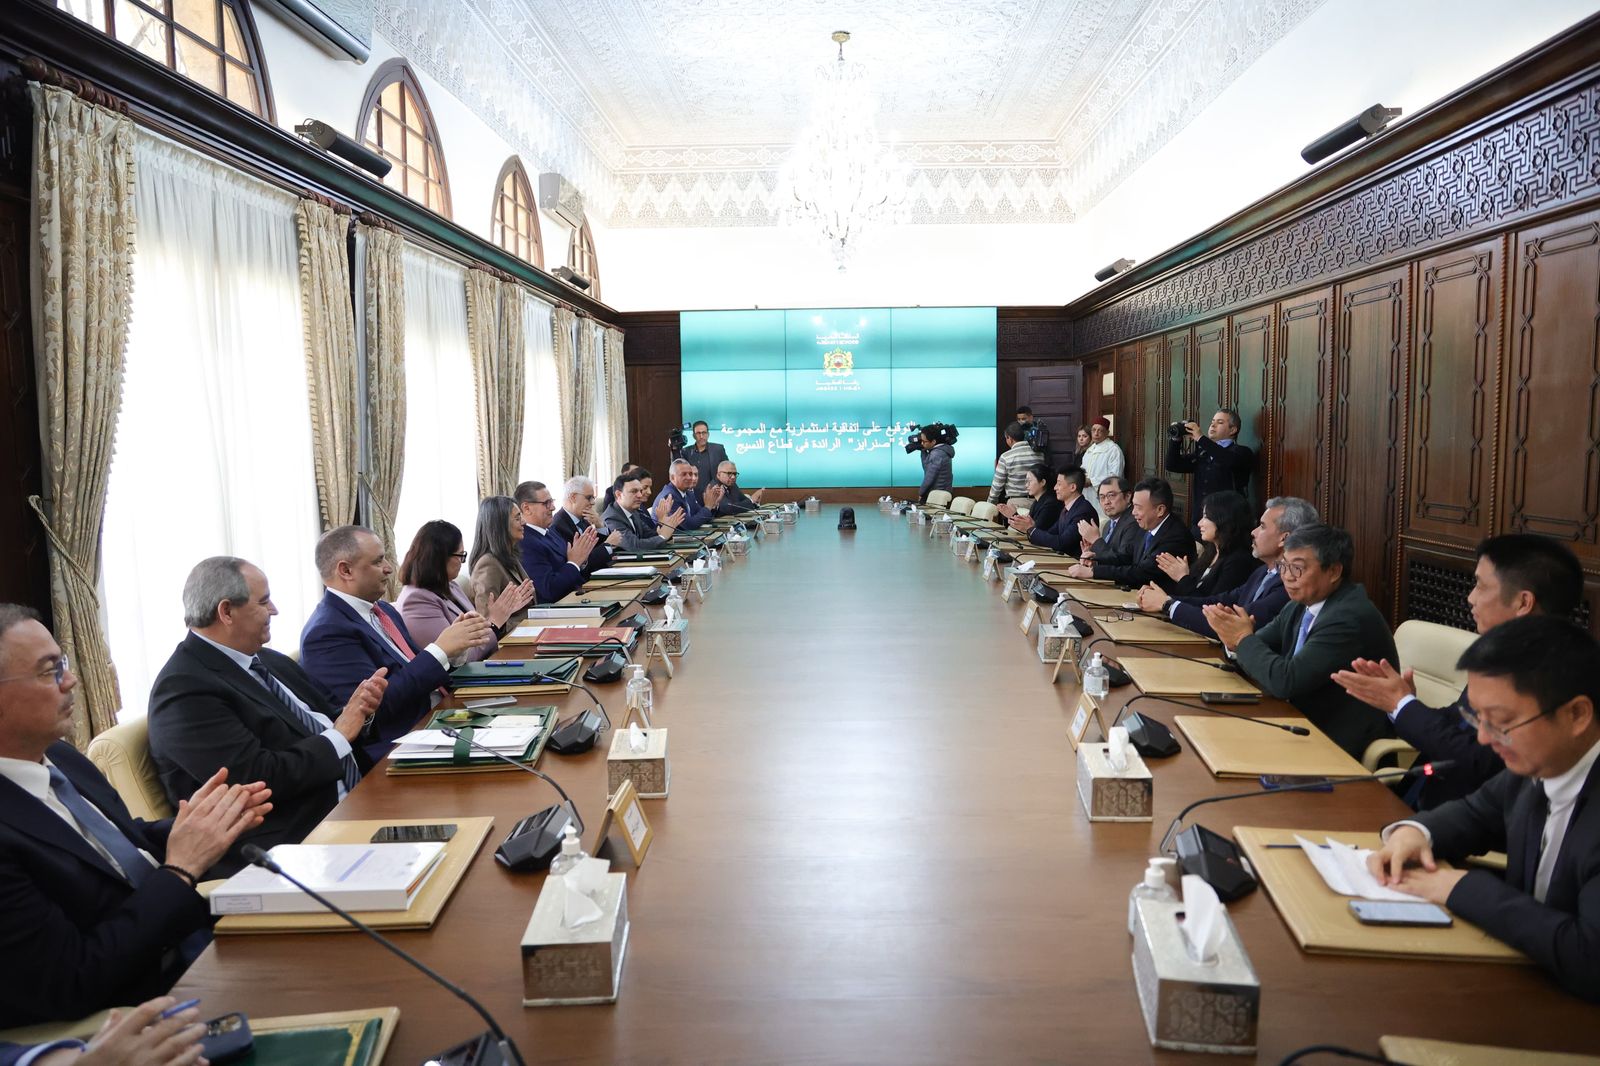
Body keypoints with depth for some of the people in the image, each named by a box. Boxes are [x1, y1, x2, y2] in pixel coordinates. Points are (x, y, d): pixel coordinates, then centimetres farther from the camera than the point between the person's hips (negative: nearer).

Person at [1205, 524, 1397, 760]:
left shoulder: (1350, 618, -23)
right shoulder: (1301, 606, 4)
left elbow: (1285, 681, -27)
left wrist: (1244, 638, -14)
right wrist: (1235, 640, -14)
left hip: (1342, 747, -7)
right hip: (1309, 727, 7)